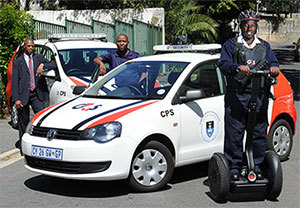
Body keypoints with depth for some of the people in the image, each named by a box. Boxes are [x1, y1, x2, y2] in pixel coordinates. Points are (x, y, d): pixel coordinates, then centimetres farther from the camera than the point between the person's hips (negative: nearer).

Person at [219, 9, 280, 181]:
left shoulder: (264, 46, 21)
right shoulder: (231, 45, 11)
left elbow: (273, 62, 10)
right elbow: (224, 64, -3)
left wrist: (274, 67, -15)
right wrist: (238, 67, -25)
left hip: (259, 97, 3)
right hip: (236, 95, -3)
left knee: (259, 133, 3)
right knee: (234, 133, -6)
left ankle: (257, 167, 13)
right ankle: (235, 167, 3)